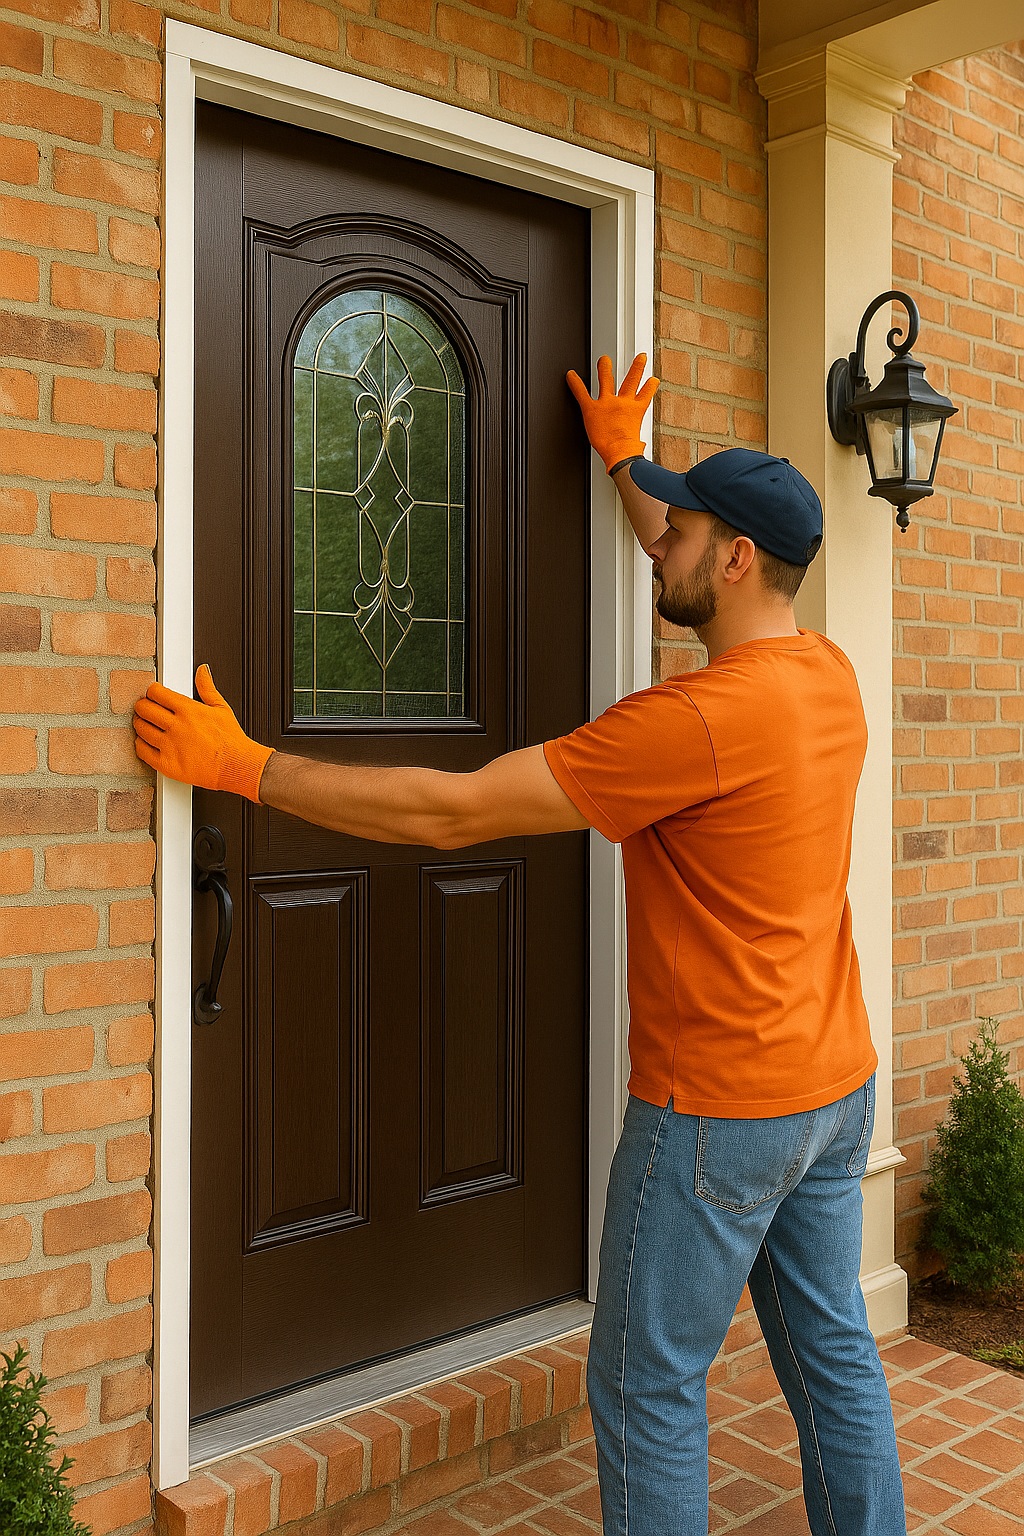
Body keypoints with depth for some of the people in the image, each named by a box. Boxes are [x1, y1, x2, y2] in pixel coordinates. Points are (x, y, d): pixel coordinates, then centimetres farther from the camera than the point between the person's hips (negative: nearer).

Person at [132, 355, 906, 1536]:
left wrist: (240, 763, -17)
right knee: (834, 1352, 21)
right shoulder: (827, 675, 1)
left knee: (648, 1392, 7)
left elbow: (452, 812, -24)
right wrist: (623, 464, 34)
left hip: (719, 1109, -9)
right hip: (837, 1086, 9)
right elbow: (708, 597, 24)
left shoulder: (697, 720, -25)